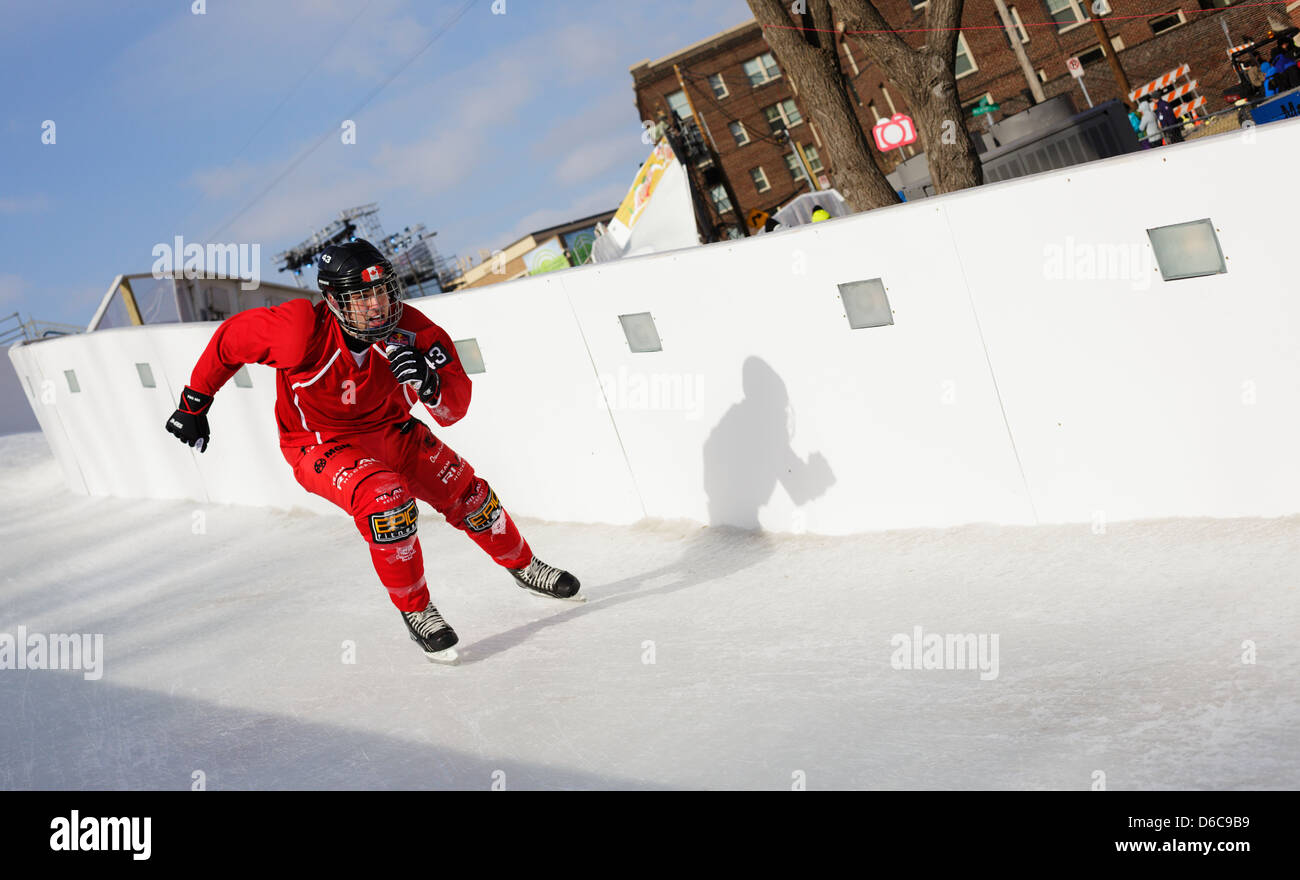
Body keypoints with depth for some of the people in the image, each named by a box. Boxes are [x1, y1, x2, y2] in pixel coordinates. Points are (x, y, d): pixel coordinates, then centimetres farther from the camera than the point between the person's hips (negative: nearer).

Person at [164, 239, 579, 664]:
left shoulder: (409, 330, -23)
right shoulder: (302, 332, -32)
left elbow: (455, 408, -21)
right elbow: (229, 338, -14)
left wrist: (429, 384, -44)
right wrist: (194, 403, -4)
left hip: (389, 430, 5)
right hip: (320, 444, -4)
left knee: (463, 490, 5)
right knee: (385, 497, -30)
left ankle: (523, 565, 33)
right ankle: (415, 610, -11)